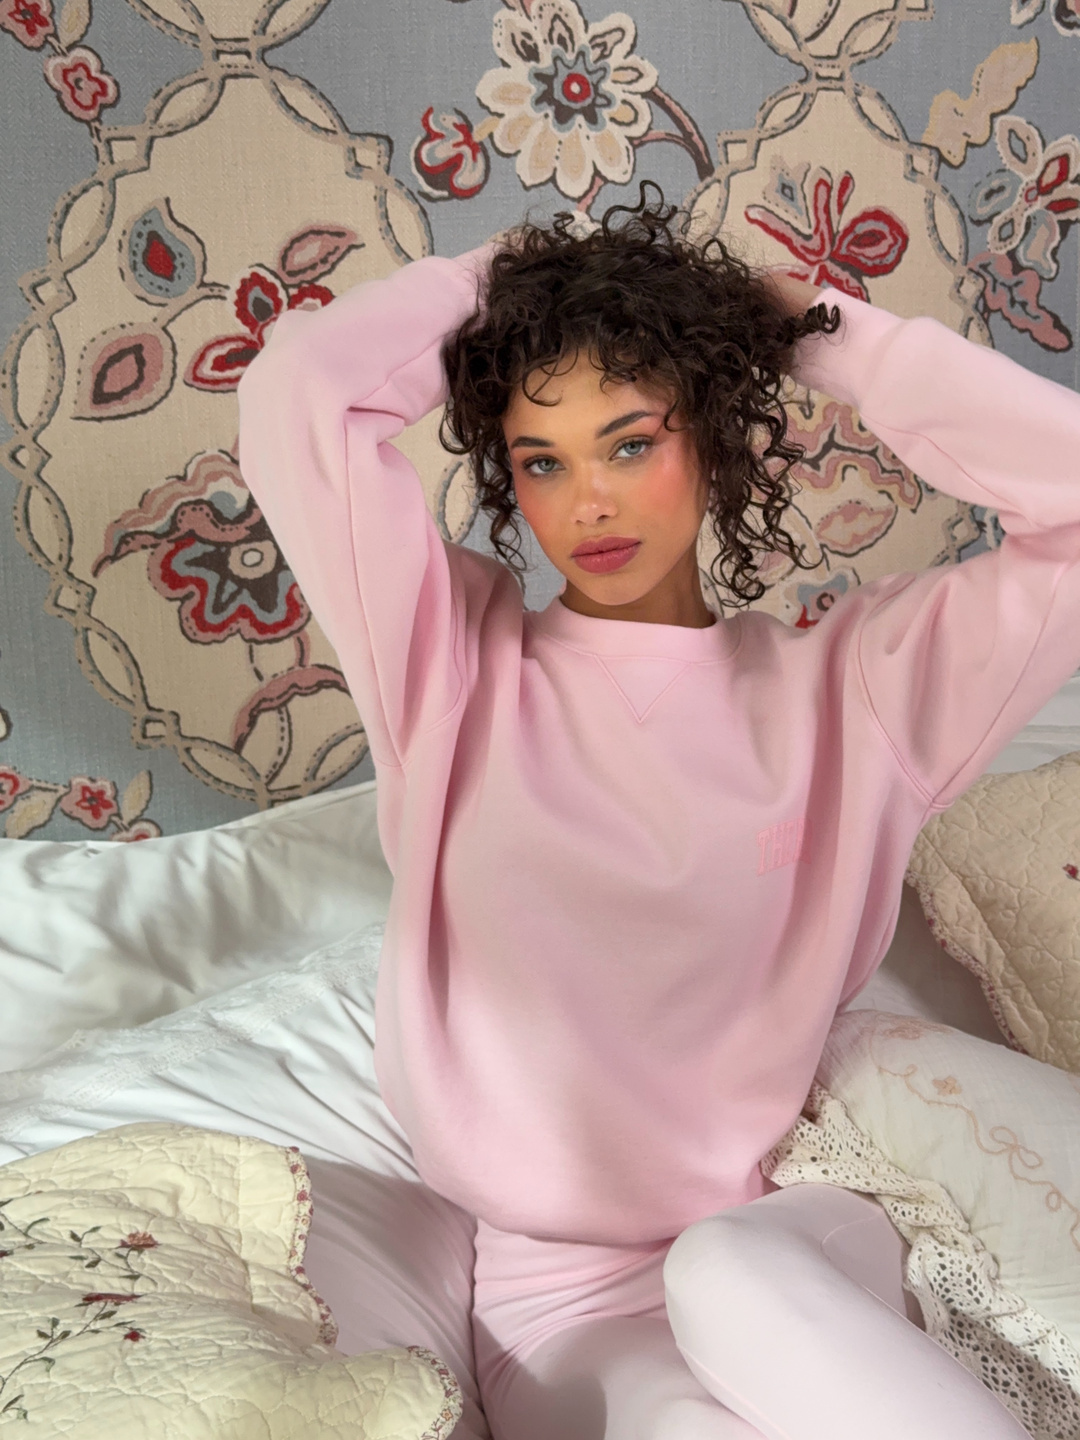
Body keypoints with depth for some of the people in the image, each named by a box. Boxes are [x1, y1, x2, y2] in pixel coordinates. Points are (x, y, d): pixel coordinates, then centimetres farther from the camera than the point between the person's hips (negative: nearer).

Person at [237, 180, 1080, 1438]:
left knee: (735, 1280, -34)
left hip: (793, 1241, 2)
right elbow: (293, 389, -8)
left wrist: (812, 332, 3)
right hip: (563, 1292, -1)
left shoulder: (839, 687, 4)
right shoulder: (457, 663, 2)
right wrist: (492, 285, 7)